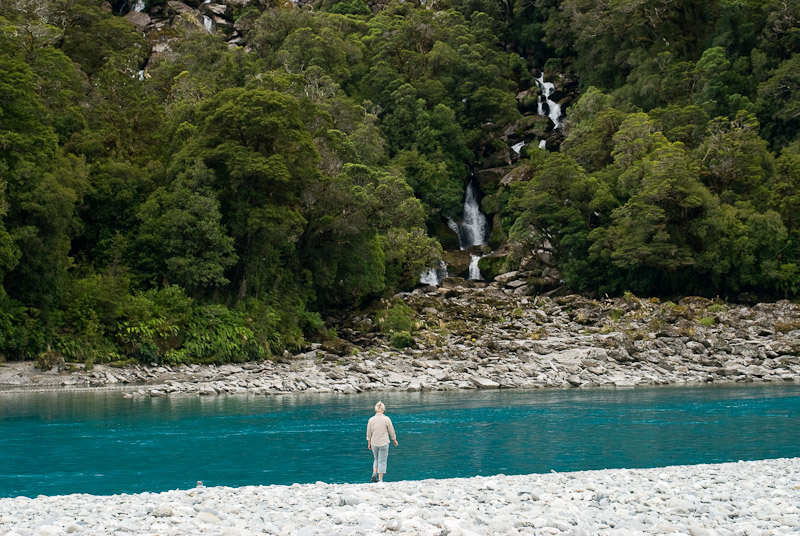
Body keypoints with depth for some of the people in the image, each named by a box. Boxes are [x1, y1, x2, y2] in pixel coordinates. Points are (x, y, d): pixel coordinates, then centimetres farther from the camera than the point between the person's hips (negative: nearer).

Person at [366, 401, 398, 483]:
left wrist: (369, 443, 16)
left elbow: (369, 433, 2)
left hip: (374, 443, 3)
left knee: (376, 459, 24)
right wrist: (394, 440, 14)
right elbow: (391, 432, -3)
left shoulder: (371, 420, -6)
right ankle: (380, 480, 7)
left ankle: (374, 474, 7)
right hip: (384, 443, -3)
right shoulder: (386, 419, -12)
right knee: (382, 461, 5)